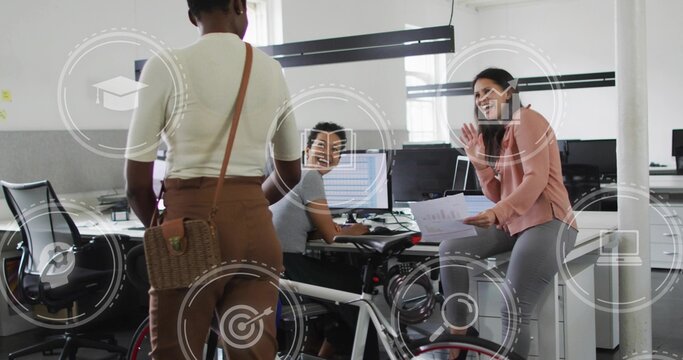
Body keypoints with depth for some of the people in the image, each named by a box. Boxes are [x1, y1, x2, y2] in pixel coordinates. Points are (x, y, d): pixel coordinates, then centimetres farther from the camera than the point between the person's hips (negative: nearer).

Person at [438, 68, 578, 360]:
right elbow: (497, 195, 14)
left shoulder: (526, 118, -4)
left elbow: (536, 178, -19)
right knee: (450, 248, -10)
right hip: (513, 224, 9)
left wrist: (497, 214, -31)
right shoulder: (496, 133, 22)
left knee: (513, 310, -21)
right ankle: (458, 333, -6)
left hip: (547, 222, -9)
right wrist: (478, 158, 3)